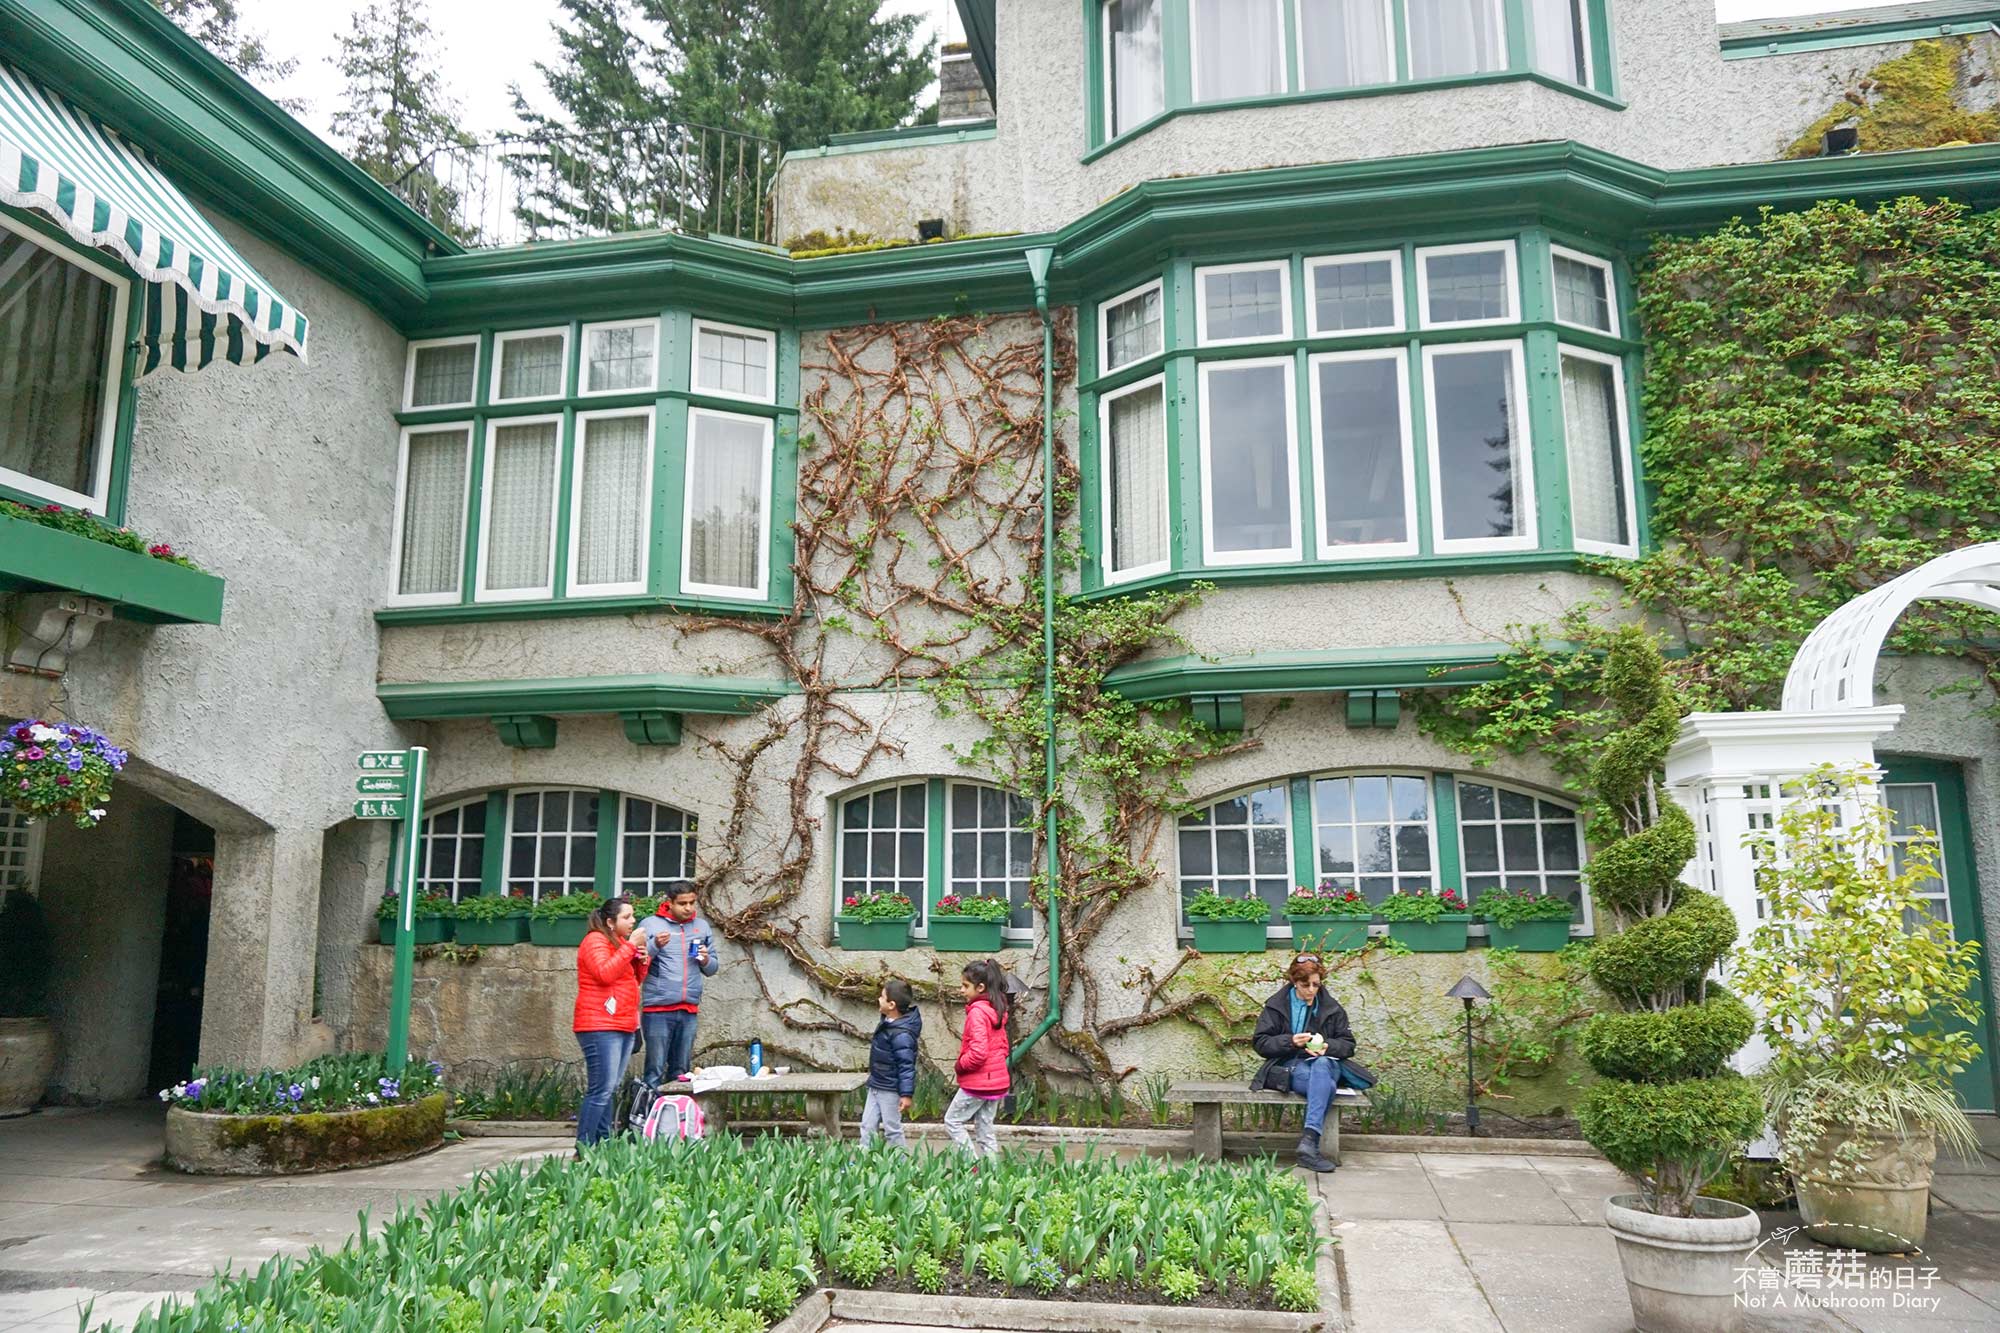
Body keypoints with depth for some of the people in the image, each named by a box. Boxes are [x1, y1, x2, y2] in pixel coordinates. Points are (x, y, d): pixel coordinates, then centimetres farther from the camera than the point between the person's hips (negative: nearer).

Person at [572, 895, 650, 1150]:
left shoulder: (621, 943, 21)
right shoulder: (595, 941, -7)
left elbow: (636, 979, 23)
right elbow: (605, 973, -22)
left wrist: (641, 959, 5)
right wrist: (630, 947, -19)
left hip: (624, 1026, 9)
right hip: (600, 1027, -9)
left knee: (609, 1090, 8)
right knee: (601, 1090, -13)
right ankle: (583, 1150, -11)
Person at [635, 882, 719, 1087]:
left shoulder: (702, 926, 13)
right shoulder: (651, 924, 1)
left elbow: (712, 969, 16)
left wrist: (706, 961, -6)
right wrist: (655, 945, -18)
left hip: (690, 1010, 4)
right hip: (658, 1009, -4)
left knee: (681, 1070, 9)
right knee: (655, 1070, -3)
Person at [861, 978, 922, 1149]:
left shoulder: (901, 1035, -27)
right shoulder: (887, 1022, 2)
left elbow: (906, 1066, -26)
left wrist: (906, 1094, -26)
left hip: (890, 1090, -10)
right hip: (876, 1086, 10)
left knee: (892, 1131, 3)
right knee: (867, 1127, 13)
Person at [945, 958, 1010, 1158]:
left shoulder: (977, 1011, -19)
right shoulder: (996, 1010, 8)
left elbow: (978, 1052, -25)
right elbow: (1003, 1046, 17)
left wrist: (961, 1064, -10)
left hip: (977, 1082, -9)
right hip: (997, 1081, 9)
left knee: (952, 1121, 6)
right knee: (984, 1128, 14)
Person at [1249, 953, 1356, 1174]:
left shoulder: (1331, 1007, 13)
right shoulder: (1277, 1005, 7)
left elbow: (1348, 1044, 14)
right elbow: (1260, 1042, 3)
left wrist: (1328, 1047, -9)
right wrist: (1290, 1041, -14)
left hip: (1324, 1063, 2)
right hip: (1288, 1067, -2)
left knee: (1321, 1065, -39)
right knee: (1326, 1086, -36)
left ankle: (1309, 1139, -49)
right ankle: (1310, 1147, -42)